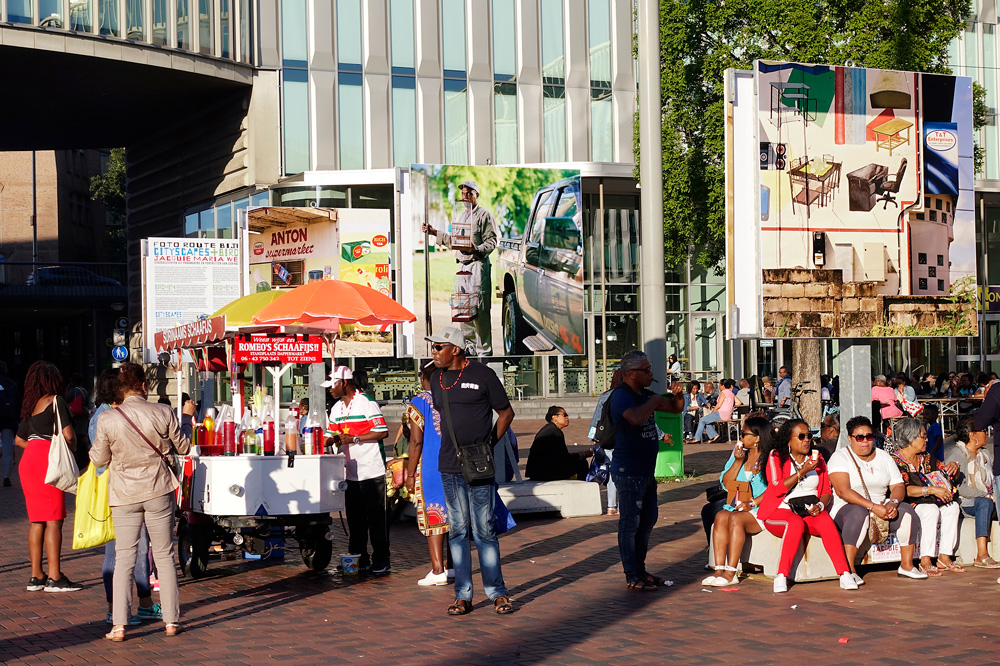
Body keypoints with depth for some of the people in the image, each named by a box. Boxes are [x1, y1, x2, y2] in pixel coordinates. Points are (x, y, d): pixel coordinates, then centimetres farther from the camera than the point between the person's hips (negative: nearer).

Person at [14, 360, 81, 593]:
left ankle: (36, 576, 12)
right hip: (48, 462, -8)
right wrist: (72, 451, 6)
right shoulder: (56, 401, -6)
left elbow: (19, 439, 25)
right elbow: (68, 434, -12)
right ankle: (55, 578, -9)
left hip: (28, 461, 8)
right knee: (54, 519, -7)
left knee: (37, 521, 10)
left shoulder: (30, 406, 17)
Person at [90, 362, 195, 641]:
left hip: (124, 493, 0)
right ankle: (171, 621, 11)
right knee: (164, 555, 9)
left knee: (124, 558, 5)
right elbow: (183, 446, 5)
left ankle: (119, 625, 0)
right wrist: (187, 417, 19)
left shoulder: (107, 419, -10)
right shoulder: (163, 413, -9)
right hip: (159, 491, 0)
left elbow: (99, 459, 1)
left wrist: (95, 446, 20)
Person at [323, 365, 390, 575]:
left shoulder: (367, 403, -9)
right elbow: (331, 436, 18)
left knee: (376, 518, -1)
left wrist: (354, 438, -18)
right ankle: (359, 560, 16)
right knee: (355, 520, 9)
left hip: (372, 471, -7)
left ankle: (381, 560, 5)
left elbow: (382, 432, -14)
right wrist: (326, 441, -4)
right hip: (350, 472, 7)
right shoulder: (336, 408, 14)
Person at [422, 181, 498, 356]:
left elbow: (491, 242, -11)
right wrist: (435, 232, 26)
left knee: (479, 309, -11)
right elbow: (454, 240, 32)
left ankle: (484, 350, -9)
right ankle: (469, 345, 20)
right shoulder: (462, 216, 23)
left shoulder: (484, 215, -4)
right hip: (463, 266, 9)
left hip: (478, 266, -9)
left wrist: (476, 250, -27)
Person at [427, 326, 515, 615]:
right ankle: (463, 595, 11)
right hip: (449, 466, 5)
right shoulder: (437, 379, 12)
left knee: (484, 530, -3)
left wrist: (489, 445, -3)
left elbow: (506, 412, 3)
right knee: (457, 530, 6)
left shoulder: (482, 375, -4)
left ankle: (497, 591, 7)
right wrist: (451, 445, 13)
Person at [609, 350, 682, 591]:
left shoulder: (645, 395, 13)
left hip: (646, 470, 10)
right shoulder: (622, 396, -15)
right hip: (629, 471, -10)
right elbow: (636, 418, -36)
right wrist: (654, 401, -19)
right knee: (630, 524, -3)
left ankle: (640, 569, 27)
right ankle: (632, 577, 3)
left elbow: (675, 408, 23)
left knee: (647, 521, 16)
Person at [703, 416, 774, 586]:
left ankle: (730, 573, -33)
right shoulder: (739, 452, 17)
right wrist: (738, 462, 0)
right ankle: (719, 570, -31)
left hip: (761, 509, -5)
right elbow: (726, 484, 12)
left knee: (736, 519, -32)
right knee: (721, 516, -25)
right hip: (736, 507, 5)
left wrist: (752, 503, -19)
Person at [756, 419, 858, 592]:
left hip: (811, 512, 3)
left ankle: (845, 574, -35)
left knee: (826, 521, -31)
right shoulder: (776, 457, 5)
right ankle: (781, 576, -33)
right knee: (796, 523, -37)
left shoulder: (817, 459, 17)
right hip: (781, 511, -3)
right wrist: (802, 472, -14)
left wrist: (820, 505, -9)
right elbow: (777, 489, -8)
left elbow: (827, 492, 13)